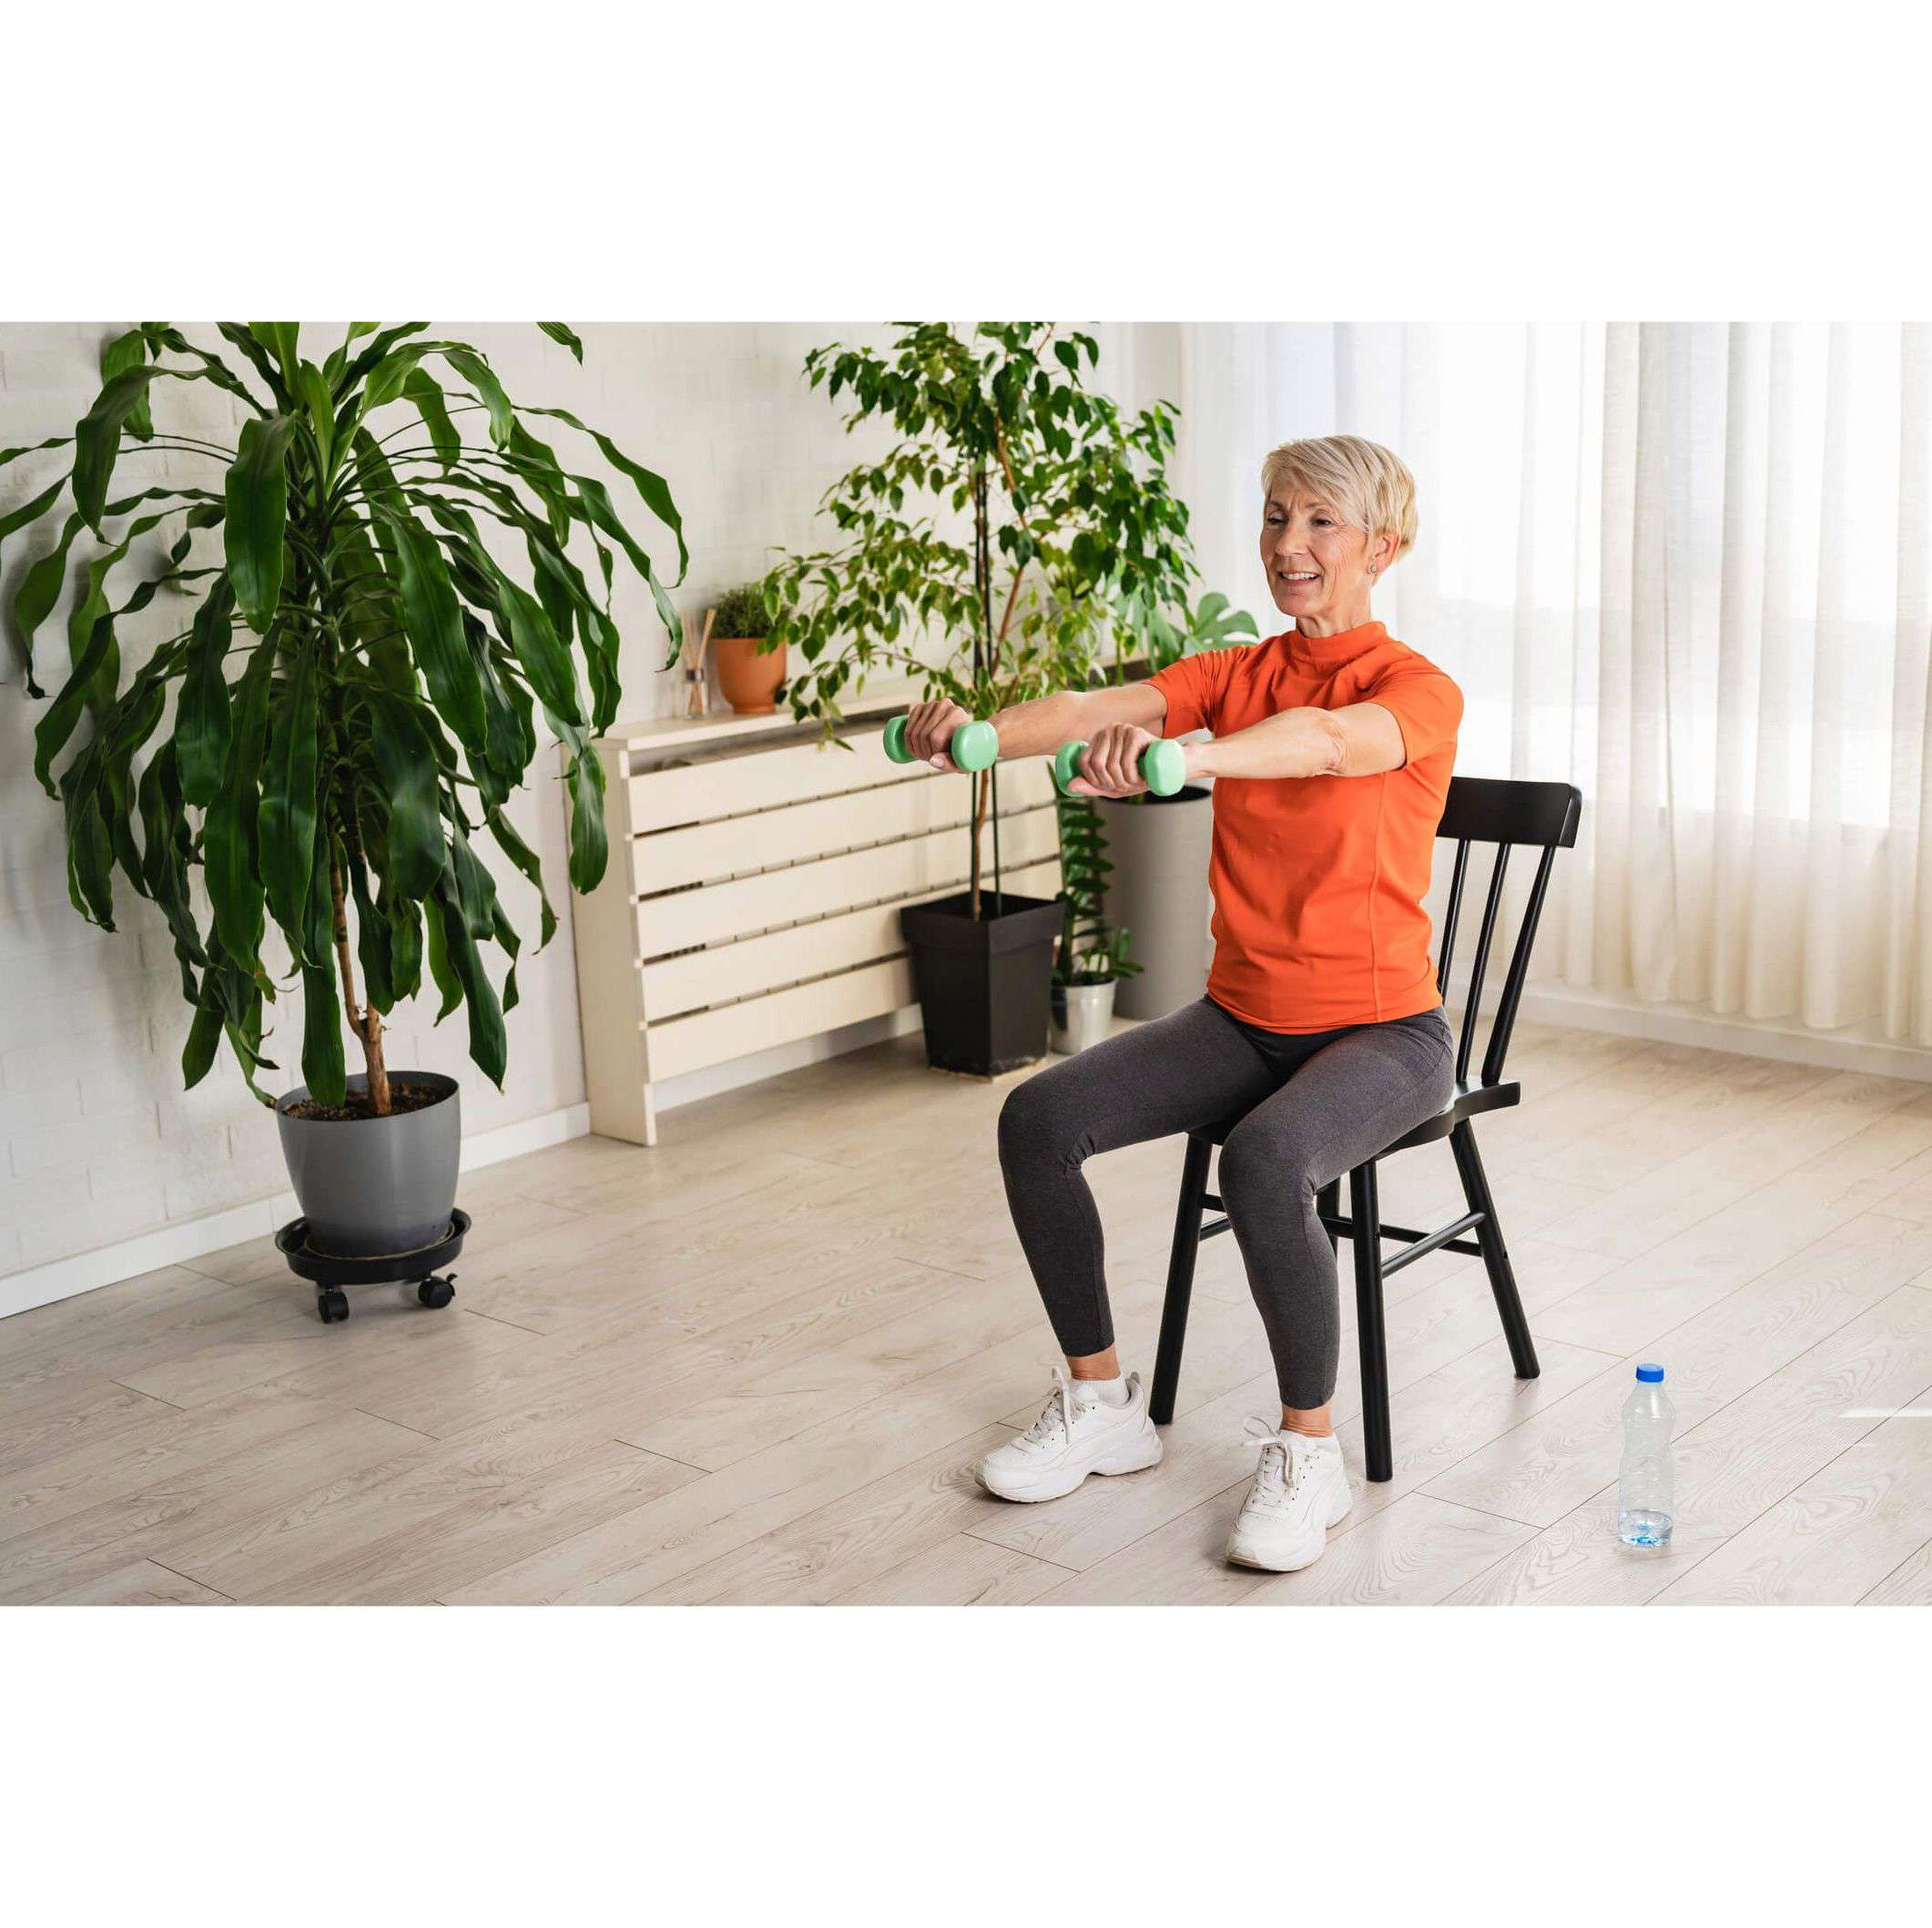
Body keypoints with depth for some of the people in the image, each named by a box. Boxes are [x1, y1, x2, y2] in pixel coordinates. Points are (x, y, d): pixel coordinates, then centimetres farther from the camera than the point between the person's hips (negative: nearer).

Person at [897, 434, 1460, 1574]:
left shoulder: (1418, 689, -11)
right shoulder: (1237, 673, 5)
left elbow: (1325, 740, -36)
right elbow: (1098, 709, -14)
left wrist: (1176, 757, -55)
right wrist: (978, 732, -36)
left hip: (1382, 1031, -6)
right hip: (1245, 1017, 6)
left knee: (1264, 1161, -36)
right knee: (1039, 1119, -14)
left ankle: (1309, 1455, -15)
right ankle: (1102, 1404, 4)